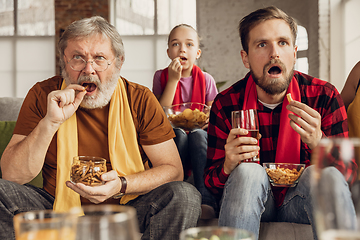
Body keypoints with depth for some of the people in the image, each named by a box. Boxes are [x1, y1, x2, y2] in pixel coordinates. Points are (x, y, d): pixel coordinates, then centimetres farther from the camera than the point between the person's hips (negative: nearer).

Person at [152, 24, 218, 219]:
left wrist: (208, 120, -18)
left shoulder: (206, 79, 3)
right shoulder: (161, 76, 1)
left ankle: (206, 200, -43)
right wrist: (173, 79, -16)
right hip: (171, 140, 0)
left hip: (200, 134, 0)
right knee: (178, 133, -34)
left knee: (198, 134, -34)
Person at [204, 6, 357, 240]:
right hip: (248, 203, 0)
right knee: (248, 171, -32)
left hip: (300, 202, 0)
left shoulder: (324, 96, -8)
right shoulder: (226, 104, -8)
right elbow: (211, 181, -4)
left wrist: (318, 143, -30)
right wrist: (228, 167, -29)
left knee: (327, 176, -31)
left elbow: (349, 172, -9)